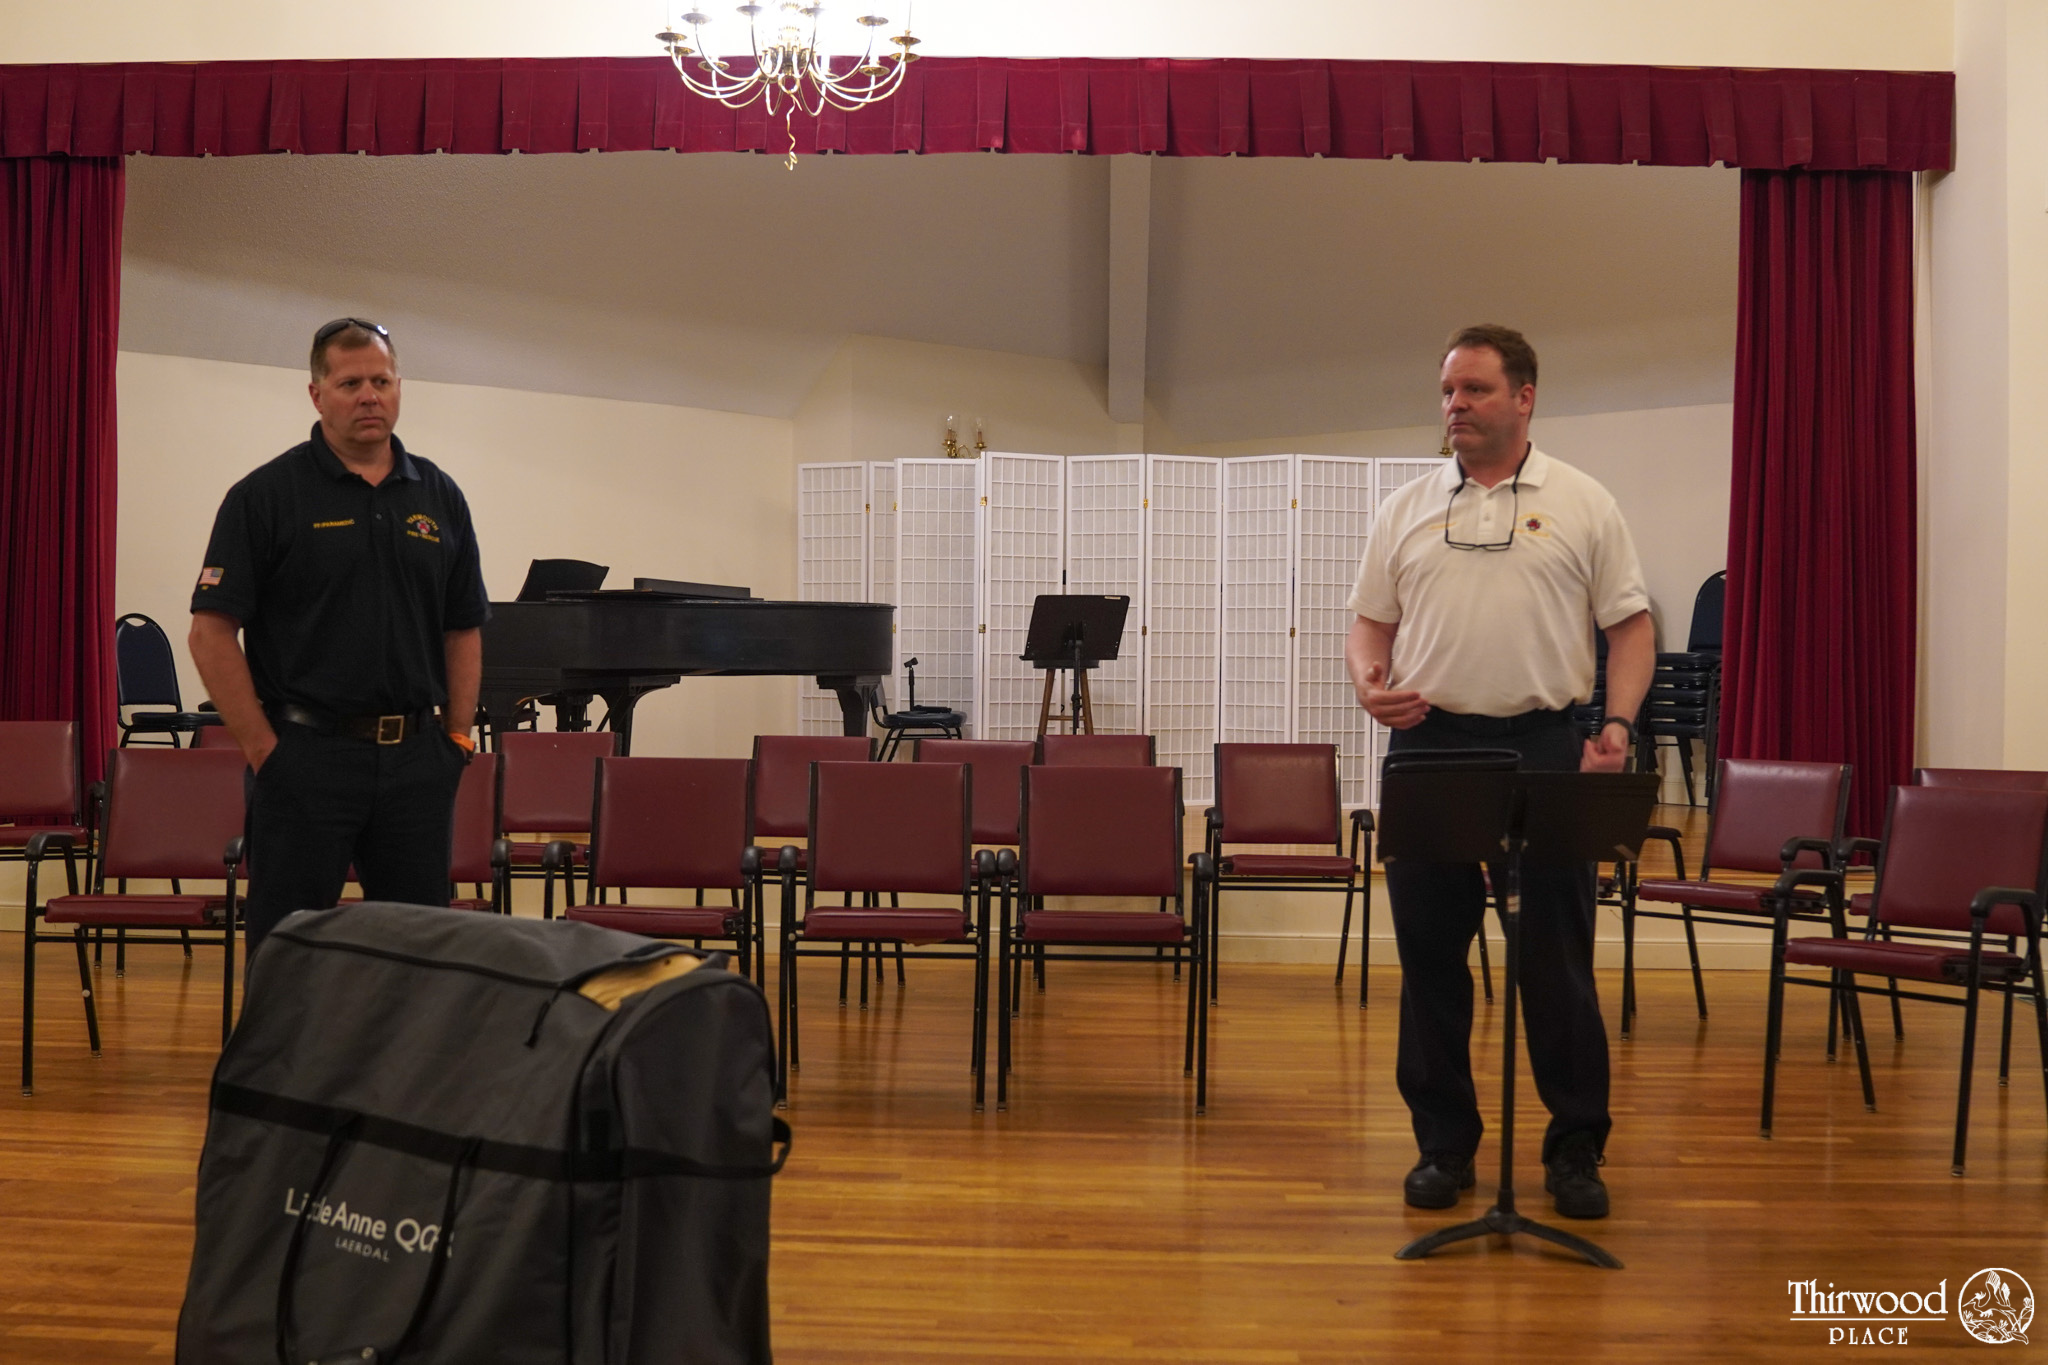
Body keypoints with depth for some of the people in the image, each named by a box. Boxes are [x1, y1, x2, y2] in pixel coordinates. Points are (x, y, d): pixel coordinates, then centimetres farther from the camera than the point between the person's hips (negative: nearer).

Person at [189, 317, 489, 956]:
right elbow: (212, 632, -7)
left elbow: (463, 630, 14)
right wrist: (263, 748, -10)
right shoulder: (266, 495, -3)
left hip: (415, 756, 4)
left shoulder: (439, 496, 10)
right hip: (306, 756, -4)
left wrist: (457, 737, 5)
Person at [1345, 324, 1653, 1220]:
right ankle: (1443, 1143, 18)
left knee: (1557, 956, 2)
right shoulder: (1406, 509, 11)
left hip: (1545, 744, -2)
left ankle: (1576, 1149, 14)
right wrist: (1370, 686, -9)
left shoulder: (1584, 505, 5)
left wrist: (1618, 725, -10)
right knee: (1430, 953, 6)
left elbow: (1631, 626, 3)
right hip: (1429, 743, 2)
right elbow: (1370, 623, 12)